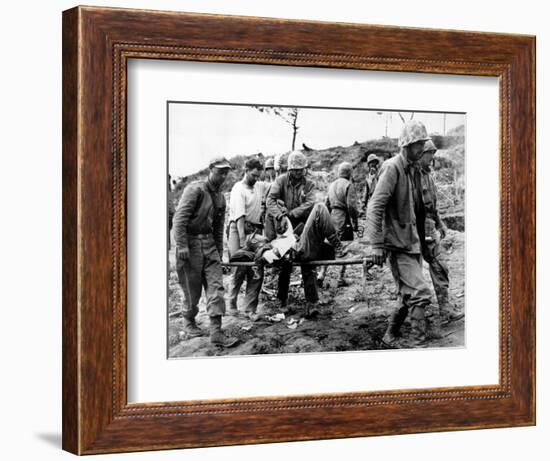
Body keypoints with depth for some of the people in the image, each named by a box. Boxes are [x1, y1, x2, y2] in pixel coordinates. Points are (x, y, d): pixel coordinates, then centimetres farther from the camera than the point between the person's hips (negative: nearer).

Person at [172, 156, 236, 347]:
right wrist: (181, 246, -22)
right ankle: (189, 322, 28)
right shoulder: (195, 189, -11)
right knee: (193, 289, 3)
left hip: (209, 243, 6)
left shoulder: (220, 197, 13)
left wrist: (219, 251, 20)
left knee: (216, 286, -5)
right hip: (190, 243, -6)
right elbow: (179, 218, -17)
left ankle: (216, 332, -7)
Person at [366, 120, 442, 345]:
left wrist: (421, 237, 22)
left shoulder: (414, 170, 13)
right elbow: (374, 207, -19)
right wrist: (377, 245, -22)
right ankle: (421, 339, -8)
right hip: (398, 245, -9)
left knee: (410, 296, 13)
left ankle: (391, 334, 27)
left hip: (413, 243, 9)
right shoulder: (392, 168, -14)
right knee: (420, 293, -13)